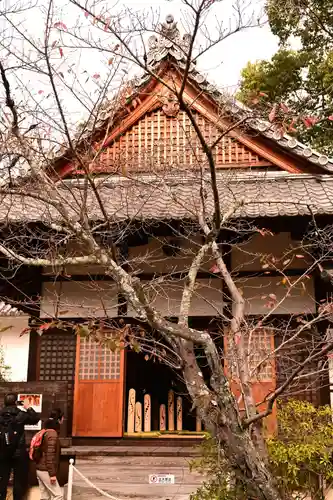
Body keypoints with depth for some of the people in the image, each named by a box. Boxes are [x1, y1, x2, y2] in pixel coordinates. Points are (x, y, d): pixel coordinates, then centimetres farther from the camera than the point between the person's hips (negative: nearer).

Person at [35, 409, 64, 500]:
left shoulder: (45, 432, 12)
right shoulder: (53, 434, -16)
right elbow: (50, 455, -21)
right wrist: (52, 473, -19)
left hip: (40, 469, 9)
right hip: (46, 471, -9)